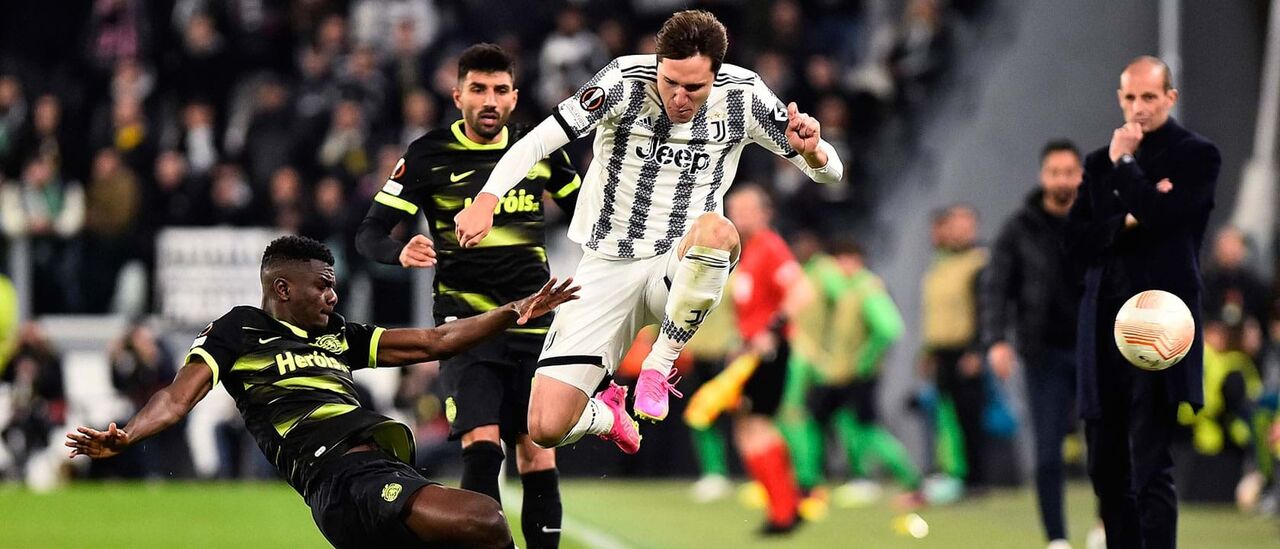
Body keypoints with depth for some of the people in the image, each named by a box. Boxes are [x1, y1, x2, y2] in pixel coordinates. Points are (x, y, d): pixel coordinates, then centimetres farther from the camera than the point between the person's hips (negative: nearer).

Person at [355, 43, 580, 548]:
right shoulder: (429, 156, -2)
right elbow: (369, 234, -4)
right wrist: (400, 252, -24)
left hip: (534, 323, 3)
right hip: (466, 324, -3)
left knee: (538, 458, -1)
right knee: (481, 445, -18)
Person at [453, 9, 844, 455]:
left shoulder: (742, 96, -7)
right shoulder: (625, 82, -14)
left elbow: (828, 171, 0)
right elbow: (537, 142, -18)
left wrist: (810, 151, -25)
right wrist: (487, 198, -35)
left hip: (682, 268, 0)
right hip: (608, 266, 0)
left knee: (717, 230, -39)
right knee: (546, 428, -13)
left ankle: (658, 366, -16)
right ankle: (606, 414, 26)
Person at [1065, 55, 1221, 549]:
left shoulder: (1195, 156, 1)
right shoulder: (1100, 162, 17)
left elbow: (1161, 217, -15)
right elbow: (1076, 243, 6)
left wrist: (1125, 163, -6)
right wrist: (1129, 221, -9)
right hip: (1104, 329, 6)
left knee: (1150, 470, -12)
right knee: (1107, 471, 8)